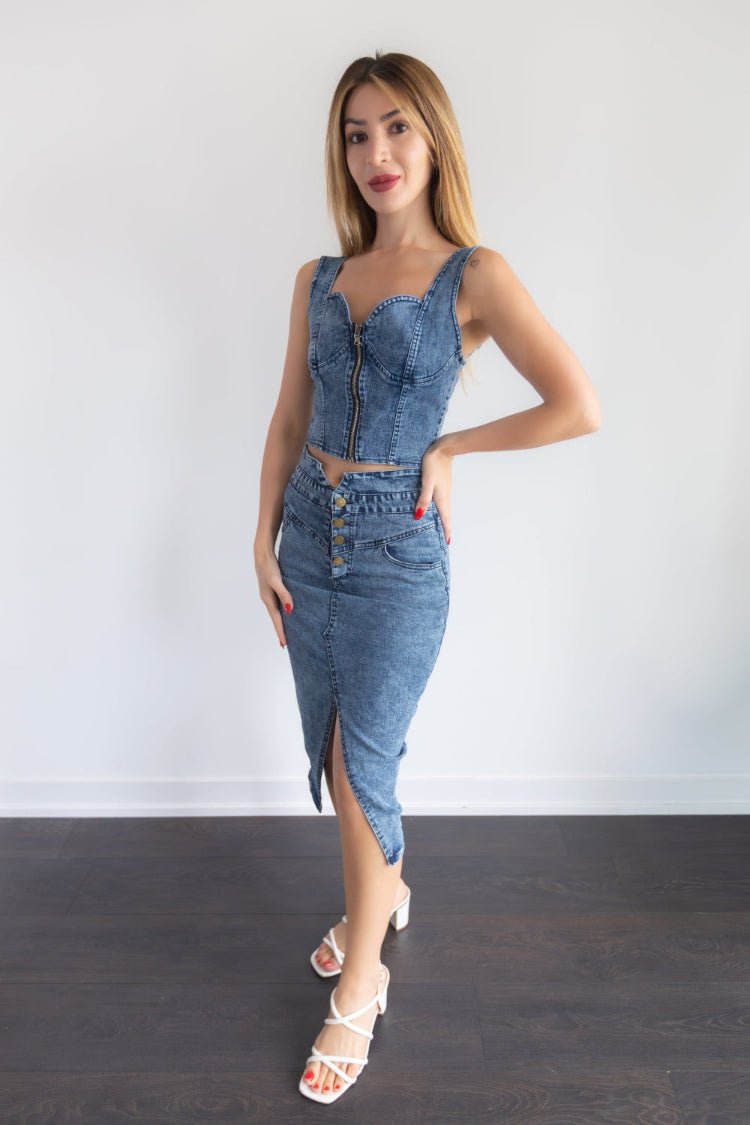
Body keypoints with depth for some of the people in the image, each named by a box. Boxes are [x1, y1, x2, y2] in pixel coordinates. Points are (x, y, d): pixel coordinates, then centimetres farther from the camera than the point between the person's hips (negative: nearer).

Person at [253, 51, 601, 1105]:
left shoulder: (473, 276, -7)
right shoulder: (319, 279, 8)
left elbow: (580, 407, -15)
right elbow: (288, 421, 10)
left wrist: (452, 445, -8)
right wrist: (265, 541, 5)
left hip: (397, 550, -5)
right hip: (310, 534, 5)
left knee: (362, 767, 0)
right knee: (334, 757, 16)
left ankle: (361, 986, 20)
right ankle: (387, 888, 43)